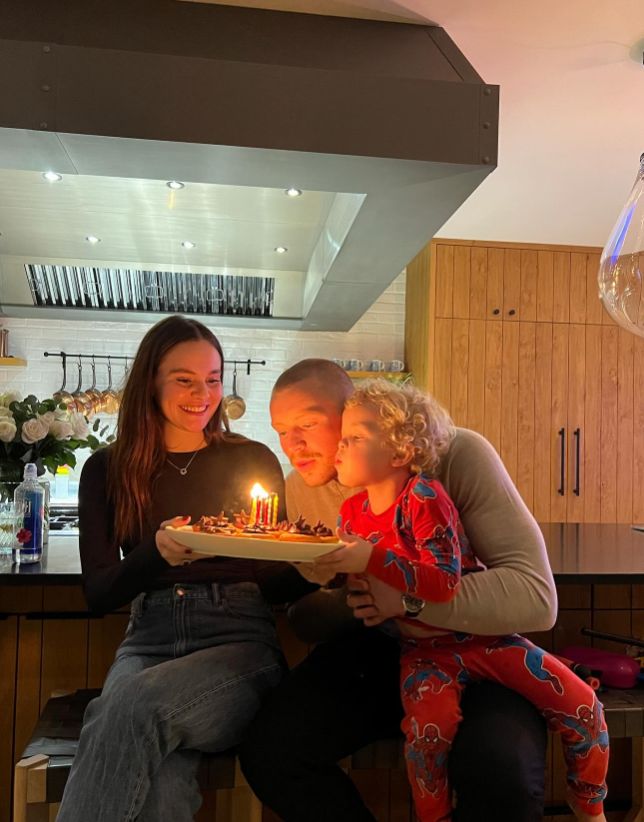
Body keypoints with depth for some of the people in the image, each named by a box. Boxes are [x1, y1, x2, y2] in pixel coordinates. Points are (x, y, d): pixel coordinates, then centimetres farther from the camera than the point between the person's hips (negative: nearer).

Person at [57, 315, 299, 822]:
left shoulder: (254, 460, 9)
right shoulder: (107, 470, 11)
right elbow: (99, 594, 5)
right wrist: (157, 553, -16)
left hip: (240, 641, 0)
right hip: (149, 639, 1)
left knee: (138, 703, -33)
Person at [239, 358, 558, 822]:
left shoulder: (457, 454, -18)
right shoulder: (301, 488, -2)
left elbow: (538, 599, -23)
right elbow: (310, 624, 7)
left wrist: (408, 597, -32)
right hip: (373, 651, 4)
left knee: (501, 775, -33)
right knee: (267, 751, -17)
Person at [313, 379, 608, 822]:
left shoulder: (424, 496, -19)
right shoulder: (352, 512, 0)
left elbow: (444, 583, -29)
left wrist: (372, 559, -35)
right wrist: (330, 567, -6)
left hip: (480, 631, -2)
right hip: (424, 646, 3)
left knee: (581, 704, -8)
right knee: (428, 728, -26)